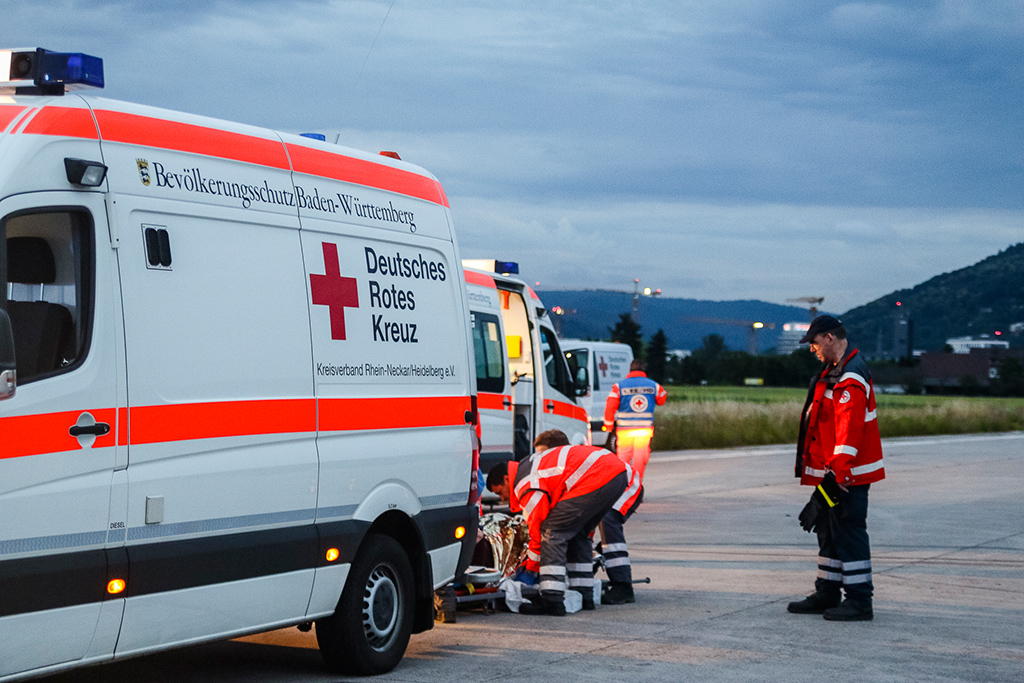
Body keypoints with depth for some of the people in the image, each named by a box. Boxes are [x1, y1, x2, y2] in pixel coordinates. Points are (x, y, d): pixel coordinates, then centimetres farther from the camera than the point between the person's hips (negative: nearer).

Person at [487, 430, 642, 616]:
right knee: (577, 534, 23)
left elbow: (538, 526, 1)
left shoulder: (526, 484, -1)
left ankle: (552, 601, -11)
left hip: (597, 480, -11)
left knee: (552, 531, -5)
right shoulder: (529, 465, 30)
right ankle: (585, 596, 23)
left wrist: (532, 565, 17)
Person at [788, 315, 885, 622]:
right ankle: (827, 594, 25)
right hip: (832, 472, 11)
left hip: (848, 474, -11)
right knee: (829, 530, 16)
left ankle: (860, 602, -3)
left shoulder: (850, 378, -19)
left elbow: (849, 428, -27)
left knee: (849, 532, -7)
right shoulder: (834, 371, 16)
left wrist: (838, 470, -29)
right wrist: (829, 470, 24)